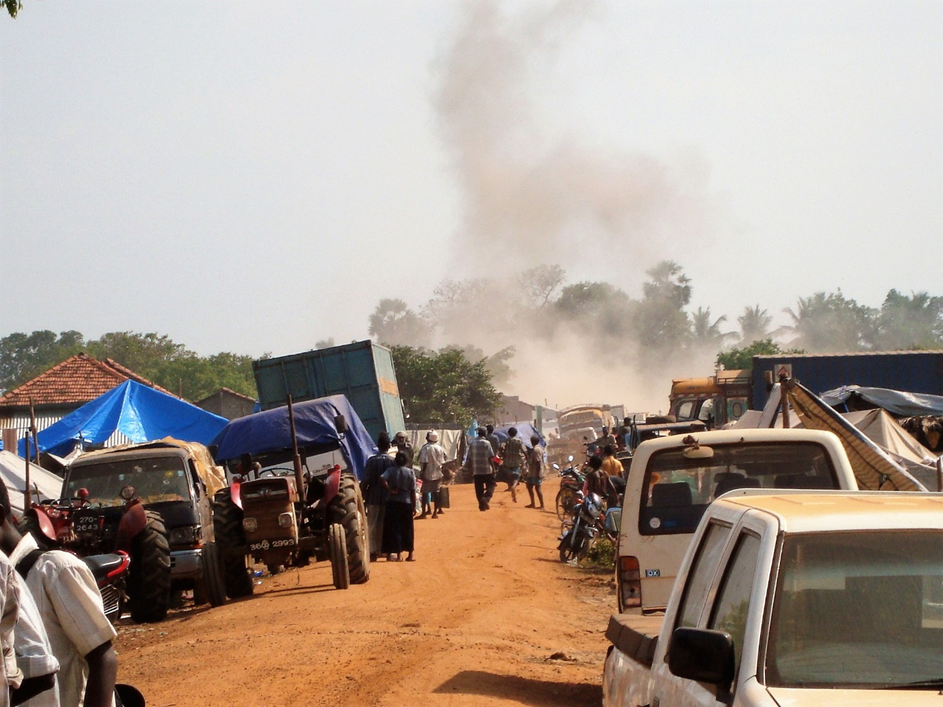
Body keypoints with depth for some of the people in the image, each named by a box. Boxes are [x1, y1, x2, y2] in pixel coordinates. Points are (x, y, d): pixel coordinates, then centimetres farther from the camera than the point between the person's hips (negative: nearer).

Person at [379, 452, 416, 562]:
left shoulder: (391, 470, -3)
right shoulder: (410, 472, -1)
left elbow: (382, 479, -23)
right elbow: (413, 491, -2)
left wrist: (389, 490, -15)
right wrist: (414, 505, 5)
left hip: (392, 502, -1)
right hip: (406, 503, 1)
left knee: (393, 528, 4)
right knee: (407, 529, 10)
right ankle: (410, 554, 15)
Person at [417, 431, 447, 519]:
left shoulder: (426, 448, -14)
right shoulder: (440, 448, 3)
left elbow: (425, 462, -18)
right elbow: (442, 461, 9)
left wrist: (422, 473, -13)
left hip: (428, 473, -5)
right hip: (437, 473, 5)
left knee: (425, 493, 1)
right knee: (436, 492, 10)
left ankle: (424, 513, 0)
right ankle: (435, 512, 11)